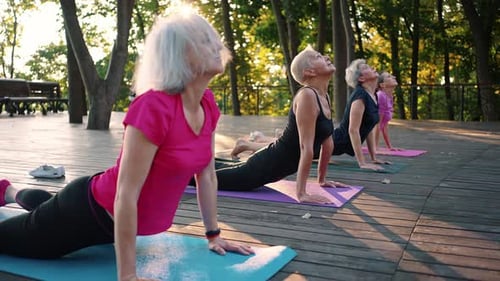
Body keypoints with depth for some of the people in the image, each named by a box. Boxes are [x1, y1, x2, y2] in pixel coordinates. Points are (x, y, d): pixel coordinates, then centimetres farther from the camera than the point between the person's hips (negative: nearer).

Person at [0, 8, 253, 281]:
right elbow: (126, 195, -31)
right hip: (92, 211, -8)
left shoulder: (208, 104, -9)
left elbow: (206, 174, 1)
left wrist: (214, 235, 5)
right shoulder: (153, 108, -34)